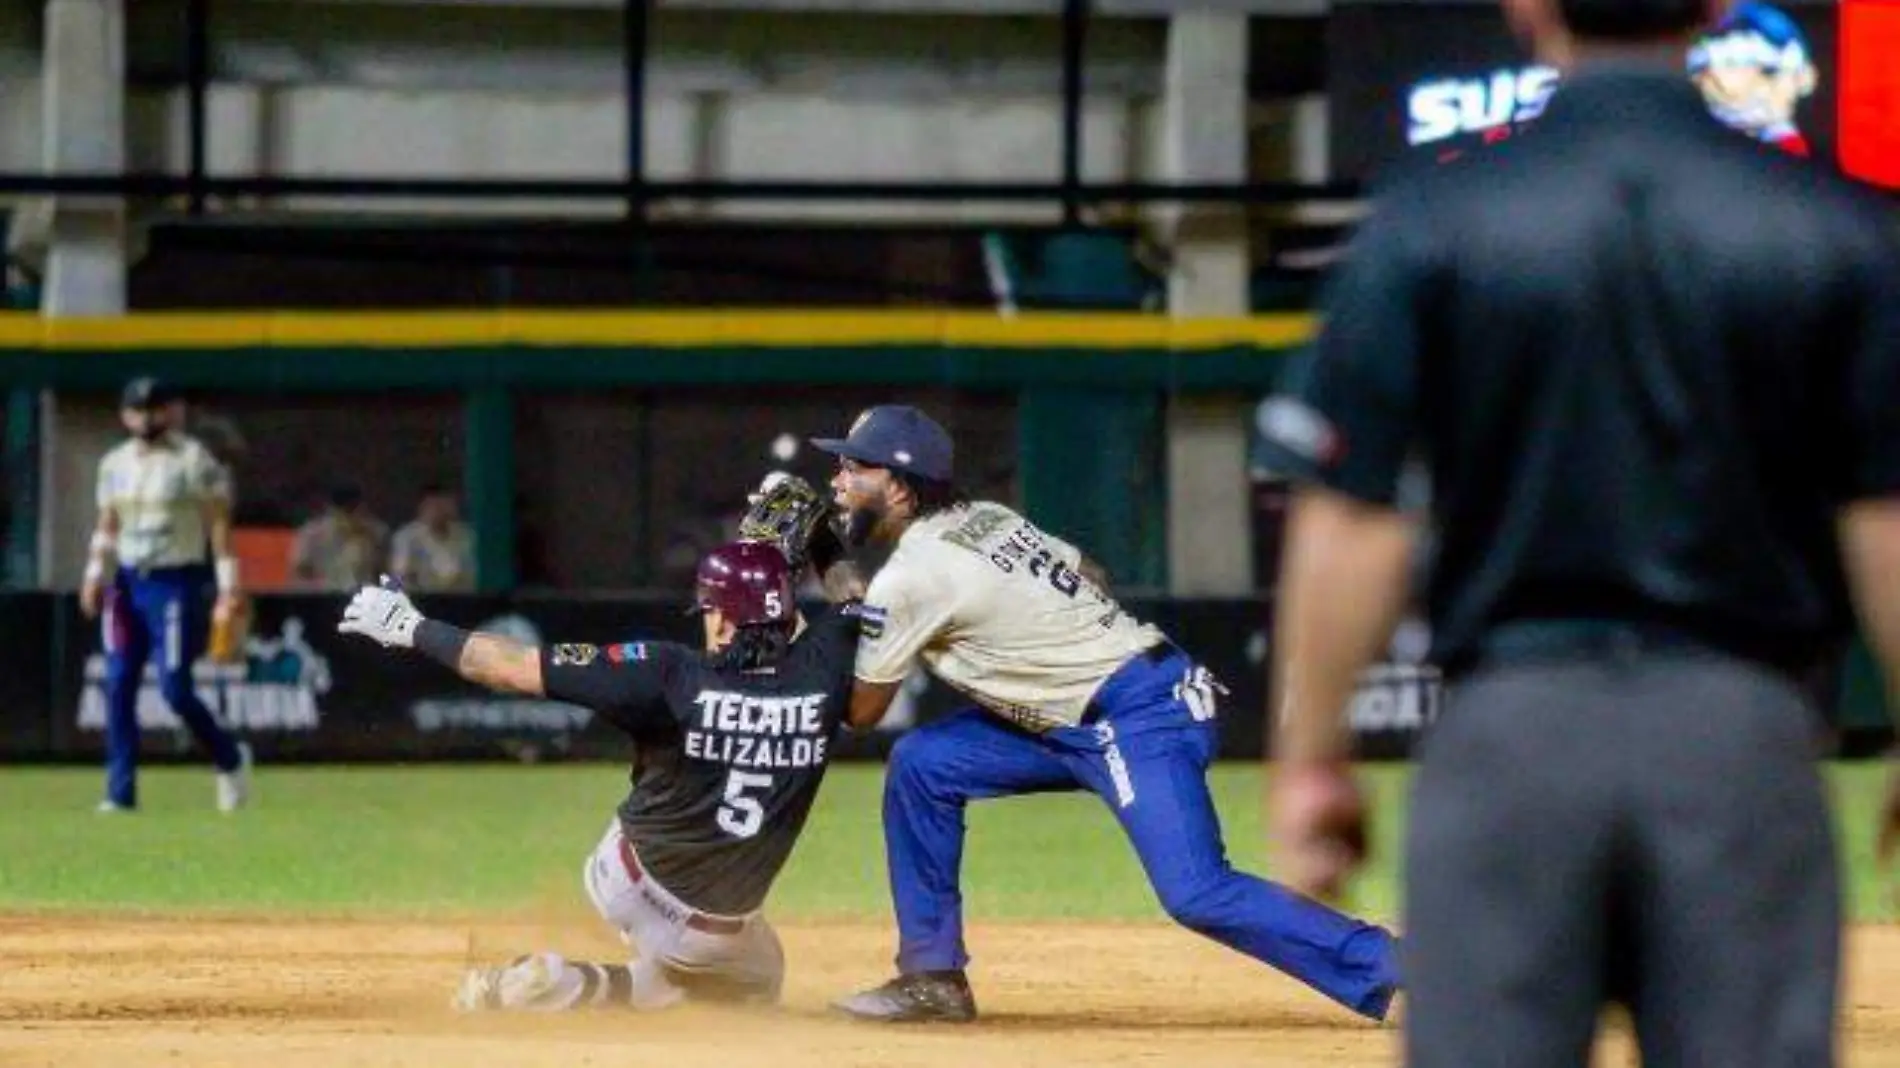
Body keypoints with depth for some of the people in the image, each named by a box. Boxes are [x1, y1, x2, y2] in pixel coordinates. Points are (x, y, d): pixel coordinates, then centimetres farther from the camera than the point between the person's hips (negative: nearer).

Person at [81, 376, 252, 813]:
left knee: (175, 689, -10)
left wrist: (227, 589, -14)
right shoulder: (115, 463, 11)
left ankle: (230, 758, 15)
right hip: (128, 583, 6)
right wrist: (95, 575, 1)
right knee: (118, 687, -2)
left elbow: (219, 525, -8)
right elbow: (107, 526, 16)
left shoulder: (194, 461, -5)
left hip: (177, 584, -6)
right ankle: (120, 791, 1)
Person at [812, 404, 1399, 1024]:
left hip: (1140, 719, -10)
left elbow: (862, 712, -2)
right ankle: (932, 974, 13)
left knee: (1197, 895, -21)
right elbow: (1092, 576, 19)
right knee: (922, 764, 8)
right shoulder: (985, 519, 12)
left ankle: (1385, 971, -22)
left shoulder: (909, 578, -12)